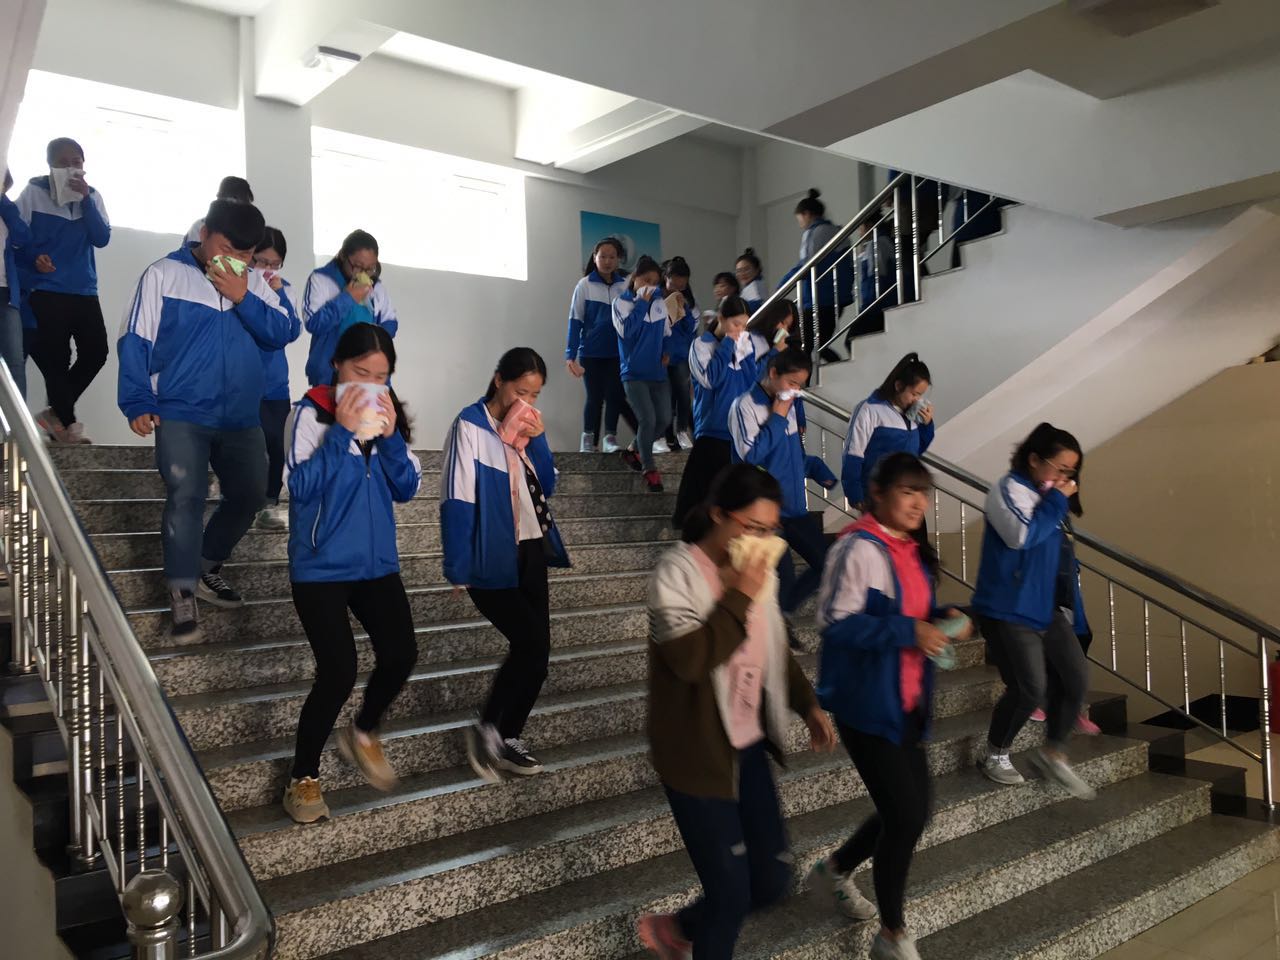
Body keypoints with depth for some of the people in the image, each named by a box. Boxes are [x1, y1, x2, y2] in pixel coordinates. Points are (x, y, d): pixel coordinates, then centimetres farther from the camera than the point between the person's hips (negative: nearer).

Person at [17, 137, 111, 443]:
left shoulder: (92, 196, 9)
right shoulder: (33, 193, -1)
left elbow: (102, 239, -4)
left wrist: (86, 198, -11)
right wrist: (34, 260, -20)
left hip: (84, 291, 4)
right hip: (46, 291, -3)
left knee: (96, 352, -3)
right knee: (55, 357, -2)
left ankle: (55, 413, 15)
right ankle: (67, 423, 13)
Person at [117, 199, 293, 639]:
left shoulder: (254, 282, 8)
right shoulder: (164, 274, -3)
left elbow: (280, 333, -3)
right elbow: (135, 342, -5)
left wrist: (242, 298, -16)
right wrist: (137, 403, -13)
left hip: (241, 418, 5)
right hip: (182, 414, -5)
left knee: (249, 496, 12)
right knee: (187, 496, -16)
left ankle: (206, 569, 32)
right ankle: (182, 592, -4)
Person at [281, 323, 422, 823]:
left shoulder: (388, 414, 6)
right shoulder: (310, 412, -9)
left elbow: (408, 489, 1)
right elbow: (302, 486, -18)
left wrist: (390, 436, -12)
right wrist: (341, 432, -22)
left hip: (376, 563, 5)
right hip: (321, 568, -5)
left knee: (401, 655, -5)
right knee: (338, 673, -9)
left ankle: (362, 734, 26)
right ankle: (303, 777, 15)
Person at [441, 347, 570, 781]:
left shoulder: (525, 426, 10)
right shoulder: (471, 426, -12)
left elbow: (546, 487, 9)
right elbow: (456, 500, -15)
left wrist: (537, 439, -6)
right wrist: (458, 569, -18)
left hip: (530, 552, 7)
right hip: (491, 559, -7)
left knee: (535, 649, 6)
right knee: (531, 643, -11)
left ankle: (508, 738, 19)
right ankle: (486, 727, 8)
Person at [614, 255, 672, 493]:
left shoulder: (659, 302, 10)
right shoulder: (621, 302, -4)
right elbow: (627, 330, -19)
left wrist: (667, 352, 0)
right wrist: (642, 303, -15)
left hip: (658, 372, 5)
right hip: (634, 373, -5)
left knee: (663, 418, 2)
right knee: (647, 419, -14)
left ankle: (635, 451, 26)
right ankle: (650, 469, 1)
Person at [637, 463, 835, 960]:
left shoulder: (758, 571, 4)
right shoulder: (677, 571, -16)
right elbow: (688, 658, -28)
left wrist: (807, 704, 8)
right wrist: (739, 597, -24)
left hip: (749, 748, 7)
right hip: (699, 755, -7)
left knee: (773, 880, 12)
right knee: (731, 893, 0)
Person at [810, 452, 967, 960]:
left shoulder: (913, 552, 10)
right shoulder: (860, 549, -19)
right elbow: (836, 623, -23)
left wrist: (943, 619, -1)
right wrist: (909, 632, -27)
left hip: (907, 701, 9)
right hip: (866, 702, -9)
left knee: (911, 811, 14)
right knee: (906, 814, -4)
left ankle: (834, 870, 39)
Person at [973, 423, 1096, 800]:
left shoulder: (1050, 499, 16)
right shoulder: (1010, 489, -9)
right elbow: (1022, 535, -25)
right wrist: (1057, 501, -15)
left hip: (1049, 608, 8)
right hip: (1011, 609, -8)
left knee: (1076, 678, 1)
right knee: (1030, 689, -8)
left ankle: (1053, 753, 19)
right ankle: (995, 755, 15)